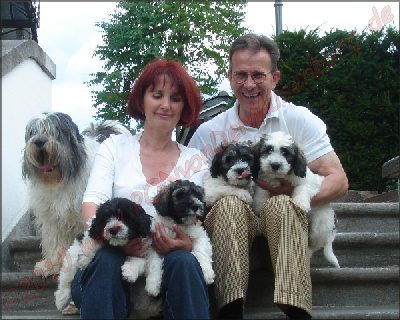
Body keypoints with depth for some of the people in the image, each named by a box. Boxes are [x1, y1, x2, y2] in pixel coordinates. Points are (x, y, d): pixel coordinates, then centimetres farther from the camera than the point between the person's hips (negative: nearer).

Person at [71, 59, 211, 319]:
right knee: (107, 261, -34)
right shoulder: (115, 147, 14)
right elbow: (93, 201, -1)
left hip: (168, 256, 1)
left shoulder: (194, 160, 16)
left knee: (183, 261, -32)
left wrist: (186, 243, -20)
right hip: (116, 254, 0)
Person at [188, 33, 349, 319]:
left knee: (281, 205, -33)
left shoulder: (299, 120, 3)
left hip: (287, 223, 0)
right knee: (230, 205, -31)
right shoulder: (209, 132, 6)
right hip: (231, 224, 1)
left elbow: (339, 181, -4)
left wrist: (294, 193, -22)